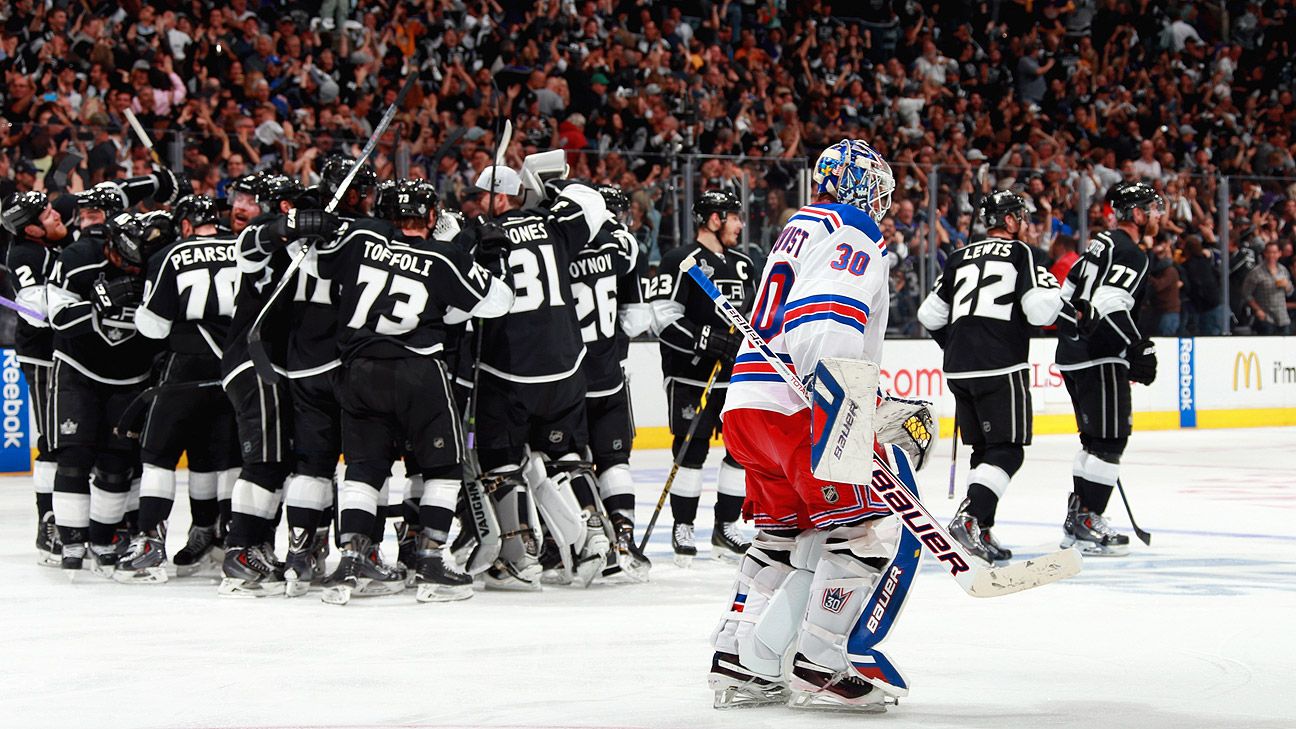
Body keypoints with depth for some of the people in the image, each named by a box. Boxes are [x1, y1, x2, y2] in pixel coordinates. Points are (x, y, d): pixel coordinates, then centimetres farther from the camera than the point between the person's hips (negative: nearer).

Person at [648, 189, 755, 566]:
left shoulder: (743, 264, 15)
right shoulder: (681, 262, -9)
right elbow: (663, 321, -16)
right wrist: (707, 340, -24)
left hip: (737, 376, 7)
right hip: (691, 377, -7)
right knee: (692, 450, -4)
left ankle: (726, 527, 14)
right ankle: (683, 528, 7)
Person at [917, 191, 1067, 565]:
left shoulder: (960, 258, 17)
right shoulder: (1023, 253, 0)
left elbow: (930, 315, 20)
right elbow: (1040, 310, -12)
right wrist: (1054, 293, 10)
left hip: (959, 369, 7)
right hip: (1001, 366, -7)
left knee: (985, 449, 17)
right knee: (1007, 451, -4)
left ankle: (980, 532, 13)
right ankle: (969, 518, -23)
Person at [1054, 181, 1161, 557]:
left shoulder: (1102, 244, 17)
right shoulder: (1131, 254, -13)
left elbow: (1068, 295, 21)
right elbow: (1109, 305, -25)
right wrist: (1139, 348, -24)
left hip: (1073, 355, 10)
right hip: (1099, 360, -10)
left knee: (1096, 439, 18)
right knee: (1109, 440, -8)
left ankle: (1077, 519, 21)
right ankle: (1087, 524, -10)